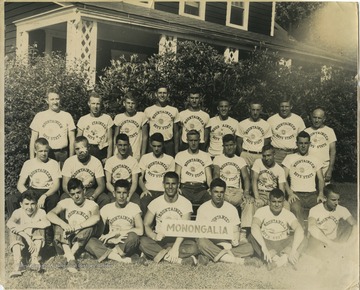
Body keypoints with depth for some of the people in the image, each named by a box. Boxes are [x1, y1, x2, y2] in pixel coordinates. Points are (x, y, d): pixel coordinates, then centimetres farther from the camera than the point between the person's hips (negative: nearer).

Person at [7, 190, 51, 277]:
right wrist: (27, 238, -47)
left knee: (40, 229, -27)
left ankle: (34, 259, -34)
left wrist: (26, 225, -39)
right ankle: (17, 263, -39)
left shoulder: (40, 212, -17)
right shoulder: (18, 212, -16)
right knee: (13, 232, -27)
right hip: (21, 241, 0)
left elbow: (47, 223, -40)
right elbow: (9, 223, -39)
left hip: (36, 241, 0)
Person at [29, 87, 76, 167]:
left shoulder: (67, 116, 6)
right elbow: (33, 139, 8)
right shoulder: (39, 116, 7)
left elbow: (72, 139, 6)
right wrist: (32, 158, 0)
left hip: (61, 154, 0)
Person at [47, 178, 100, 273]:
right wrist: (63, 224, -33)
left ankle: (70, 254, -29)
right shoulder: (66, 202, 2)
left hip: (83, 240, -2)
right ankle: (70, 258, -36)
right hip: (66, 240, 2)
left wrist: (76, 227, -38)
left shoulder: (91, 204, -6)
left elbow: (96, 218, -29)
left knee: (91, 226, -27)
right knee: (60, 223, -23)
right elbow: (49, 214, -14)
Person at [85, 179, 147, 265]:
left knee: (133, 236, -35)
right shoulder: (106, 208, 4)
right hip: (111, 244, 3)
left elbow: (140, 231, -13)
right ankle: (129, 259, -32)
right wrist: (113, 240, -20)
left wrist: (115, 233, -14)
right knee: (90, 242, -28)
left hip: (127, 246, -2)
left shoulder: (134, 207, -1)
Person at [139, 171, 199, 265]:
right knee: (143, 242, -32)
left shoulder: (186, 203, -4)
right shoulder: (155, 202, 0)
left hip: (178, 239, -1)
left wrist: (175, 247, -30)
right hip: (160, 239, 1)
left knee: (193, 247, -32)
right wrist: (154, 236, -25)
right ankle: (181, 260, -31)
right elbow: (146, 225, -2)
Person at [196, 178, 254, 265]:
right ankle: (233, 259, -31)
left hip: (227, 244, 3)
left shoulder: (232, 208, 10)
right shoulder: (203, 208, 0)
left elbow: (236, 230, 10)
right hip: (211, 245, -3)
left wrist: (235, 240, -16)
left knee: (249, 247, -22)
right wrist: (223, 244, -19)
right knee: (202, 242, -36)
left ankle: (213, 257, -31)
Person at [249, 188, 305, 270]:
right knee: (252, 237, -32)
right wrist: (264, 248, -45)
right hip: (266, 243, -1)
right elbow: (254, 227, -31)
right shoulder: (261, 211, -11)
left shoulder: (288, 214, -6)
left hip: (283, 245, 1)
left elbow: (299, 230, -23)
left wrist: (293, 250, -40)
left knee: (302, 239, -22)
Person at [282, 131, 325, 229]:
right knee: (295, 208, -36)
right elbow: (283, 178, 5)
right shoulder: (289, 158, 14)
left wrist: (321, 193, -5)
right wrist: (290, 193, -12)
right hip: (296, 194, -2)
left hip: (312, 194, 3)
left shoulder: (315, 160, 23)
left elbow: (321, 179, 15)